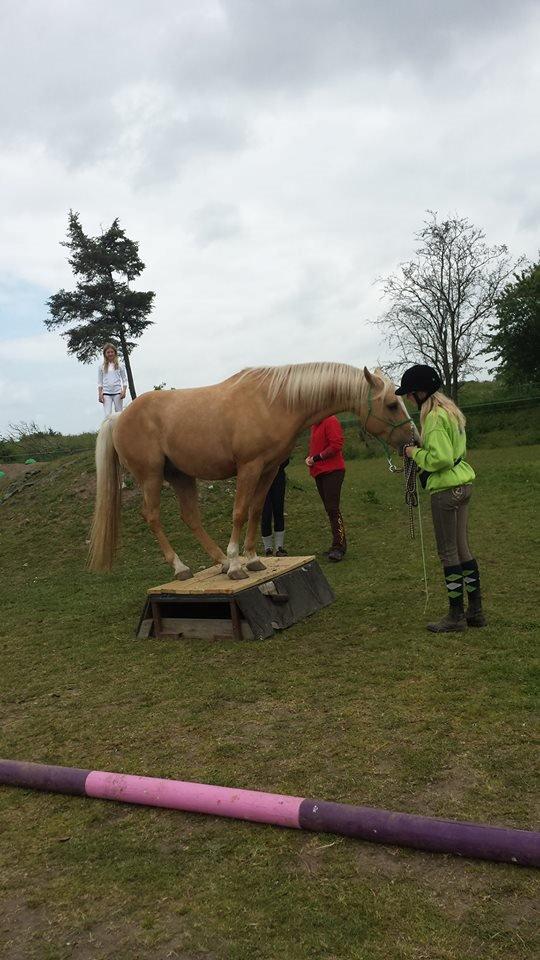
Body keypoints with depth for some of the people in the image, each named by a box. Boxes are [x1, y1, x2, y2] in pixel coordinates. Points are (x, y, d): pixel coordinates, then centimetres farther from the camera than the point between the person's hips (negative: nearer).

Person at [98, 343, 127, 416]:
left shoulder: (119, 365, 6)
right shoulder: (102, 366, 7)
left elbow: (124, 380, 6)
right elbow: (100, 382, 8)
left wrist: (124, 391, -6)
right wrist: (100, 394, 0)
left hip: (117, 392, 0)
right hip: (106, 393, 0)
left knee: (119, 414, 4)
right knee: (107, 415, -8)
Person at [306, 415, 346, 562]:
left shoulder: (330, 421, -11)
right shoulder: (315, 425, 17)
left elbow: (336, 445, -19)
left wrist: (317, 458, -15)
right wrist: (310, 458, 4)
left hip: (332, 471, -9)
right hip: (319, 472, 9)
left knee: (332, 508, -12)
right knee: (329, 508, 10)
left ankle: (338, 547, -10)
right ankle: (339, 544, 16)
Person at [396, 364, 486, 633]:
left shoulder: (435, 417, -17)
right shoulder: (450, 410, 14)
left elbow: (440, 458, -24)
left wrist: (415, 453, -9)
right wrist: (419, 450, 11)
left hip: (446, 490, -10)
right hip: (463, 484, 10)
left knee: (448, 552, 0)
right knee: (463, 549, 14)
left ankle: (456, 615, 9)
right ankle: (475, 610, 21)